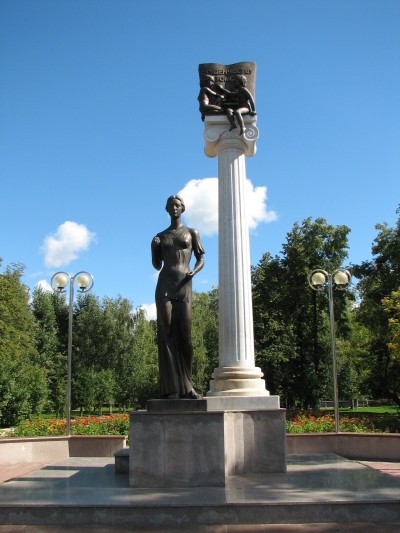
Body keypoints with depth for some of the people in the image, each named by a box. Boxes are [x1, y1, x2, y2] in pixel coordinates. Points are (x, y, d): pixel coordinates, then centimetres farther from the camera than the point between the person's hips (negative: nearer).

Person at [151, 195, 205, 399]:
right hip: (164, 286, 1)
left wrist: (194, 271, -10)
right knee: (167, 335, -5)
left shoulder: (191, 233, 15)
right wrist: (154, 248, -2)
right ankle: (171, 387, -7)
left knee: (185, 335, -5)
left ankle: (187, 385, 4)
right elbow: (157, 265, 17)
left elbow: (201, 259, 12)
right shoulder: (160, 236, 17)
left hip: (184, 286, -1)